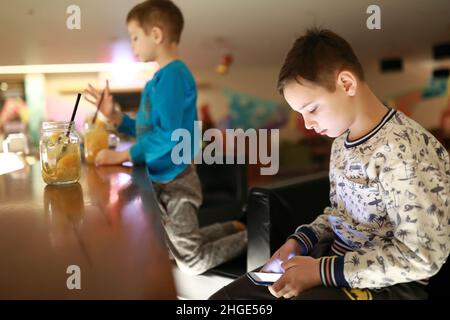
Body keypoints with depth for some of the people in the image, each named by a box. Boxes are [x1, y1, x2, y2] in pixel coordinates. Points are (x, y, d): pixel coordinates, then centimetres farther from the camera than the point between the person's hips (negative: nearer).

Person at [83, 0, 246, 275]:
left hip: (174, 182, -9)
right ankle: (238, 229, 31)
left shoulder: (172, 75, -18)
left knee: (192, 262, 1)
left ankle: (253, 238, 16)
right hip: (160, 180, 9)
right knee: (178, 249, 21)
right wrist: (114, 115, 7)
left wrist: (122, 155, -21)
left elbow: (168, 135, -26)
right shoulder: (161, 78, 10)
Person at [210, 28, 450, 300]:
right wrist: (299, 242, -2)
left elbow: (421, 256, -23)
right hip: (337, 258, 8)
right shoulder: (342, 140, 4)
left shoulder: (403, 150, -22)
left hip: (388, 283, -7)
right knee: (224, 298, 2)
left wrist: (321, 271, -21)